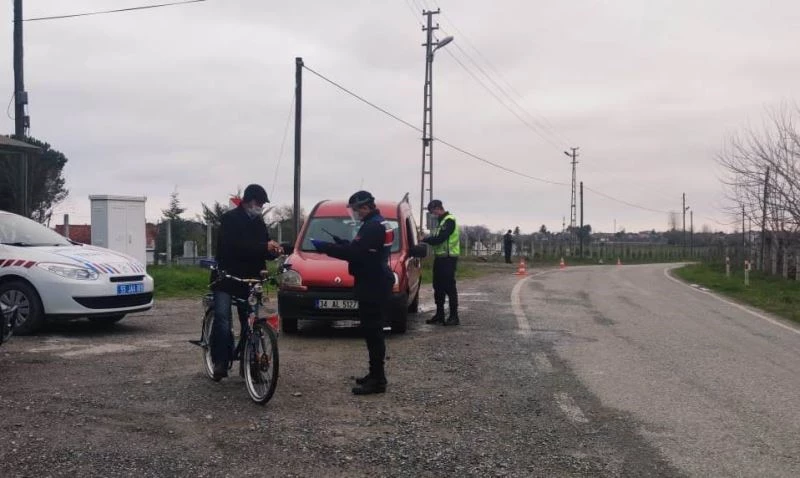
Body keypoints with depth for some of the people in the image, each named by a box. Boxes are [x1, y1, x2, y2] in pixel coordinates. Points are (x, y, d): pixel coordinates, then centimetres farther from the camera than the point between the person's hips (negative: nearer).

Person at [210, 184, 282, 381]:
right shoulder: (230, 219, -7)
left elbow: (262, 251, 15)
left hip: (249, 279, 5)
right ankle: (220, 362, -14)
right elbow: (234, 246, -23)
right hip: (226, 277, -5)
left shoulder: (259, 222, 12)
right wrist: (264, 247, -31)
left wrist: (273, 251, -9)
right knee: (222, 317, -18)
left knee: (249, 321, 4)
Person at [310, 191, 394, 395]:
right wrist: (342, 243, 11)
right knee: (373, 331, 15)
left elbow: (354, 253, -25)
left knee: (372, 332, -8)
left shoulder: (372, 226, -18)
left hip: (373, 285, -11)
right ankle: (375, 374, 22)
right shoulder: (379, 223, 16)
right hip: (376, 283, 11)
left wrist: (324, 247, -19)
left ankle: (377, 380, -6)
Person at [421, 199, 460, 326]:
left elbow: (440, 238, -21)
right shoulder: (442, 221, 19)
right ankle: (439, 315, 19)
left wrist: (425, 240, -10)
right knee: (438, 287, 12)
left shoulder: (449, 220, -13)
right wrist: (427, 239, 2)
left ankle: (454, 316, -3)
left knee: (449, 287, -7)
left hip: (448, 259, -10)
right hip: (440, 257, 10)